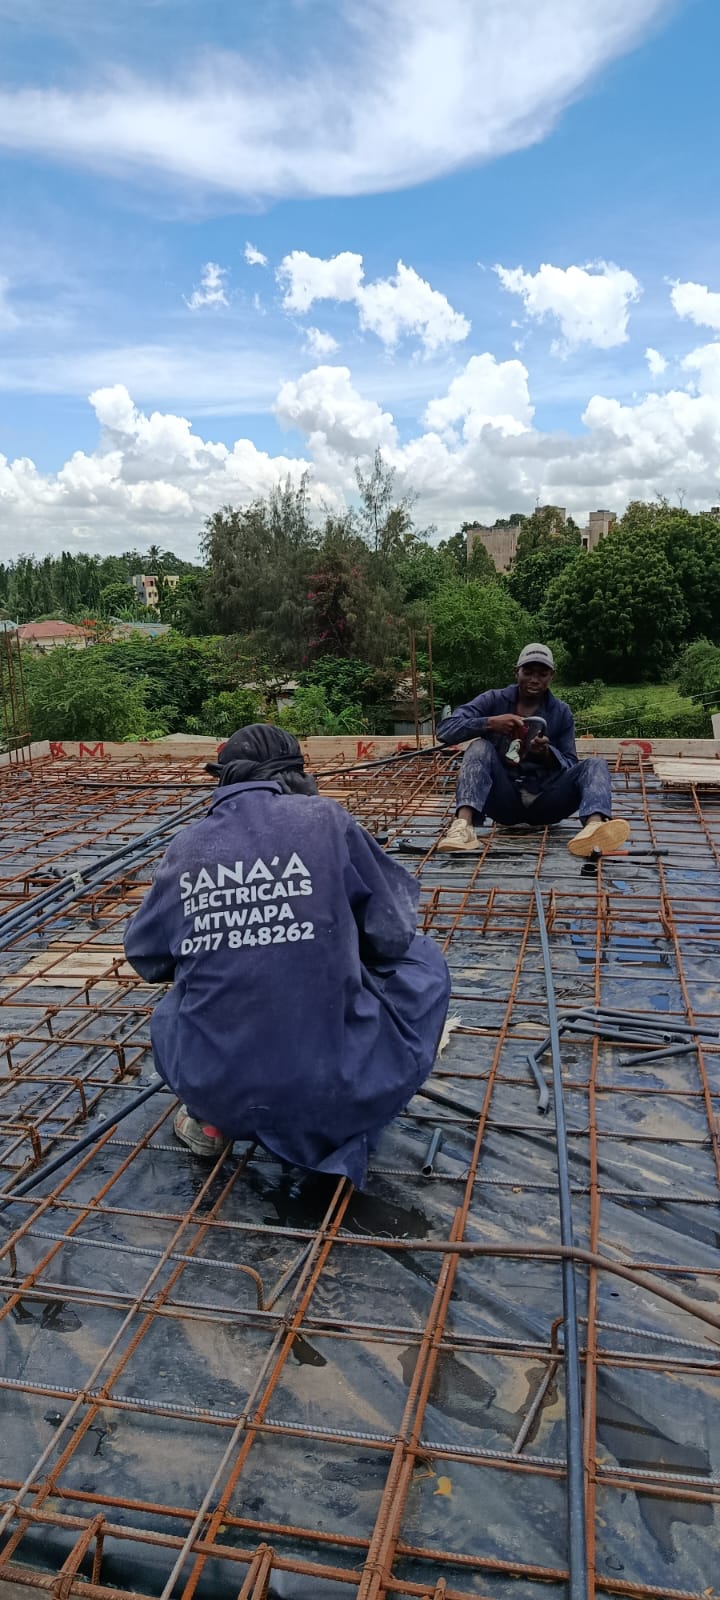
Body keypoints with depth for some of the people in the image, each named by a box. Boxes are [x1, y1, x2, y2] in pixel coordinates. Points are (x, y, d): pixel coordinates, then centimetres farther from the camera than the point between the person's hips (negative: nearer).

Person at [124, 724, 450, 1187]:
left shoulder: (187, 846, 2)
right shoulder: (324, 818, -5)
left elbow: (145, 956, 13)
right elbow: (392, 933, 0)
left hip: (214, 1089, 4)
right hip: (337, 1088, -3)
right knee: (420, 957, 20)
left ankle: (211, 1119, 14)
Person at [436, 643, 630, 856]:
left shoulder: (561, 712, 8)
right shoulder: (494, 700, 3)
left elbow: (571, 766, 5)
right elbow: (445, 731, -7)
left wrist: (548, 752, -17)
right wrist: (490, 723, -23)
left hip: (543, 801, 1)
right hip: (504, 799, -1)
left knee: (595, 764, -19)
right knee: (480, 747, -24)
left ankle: (594, 825, -54)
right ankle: (463, 823, -49)